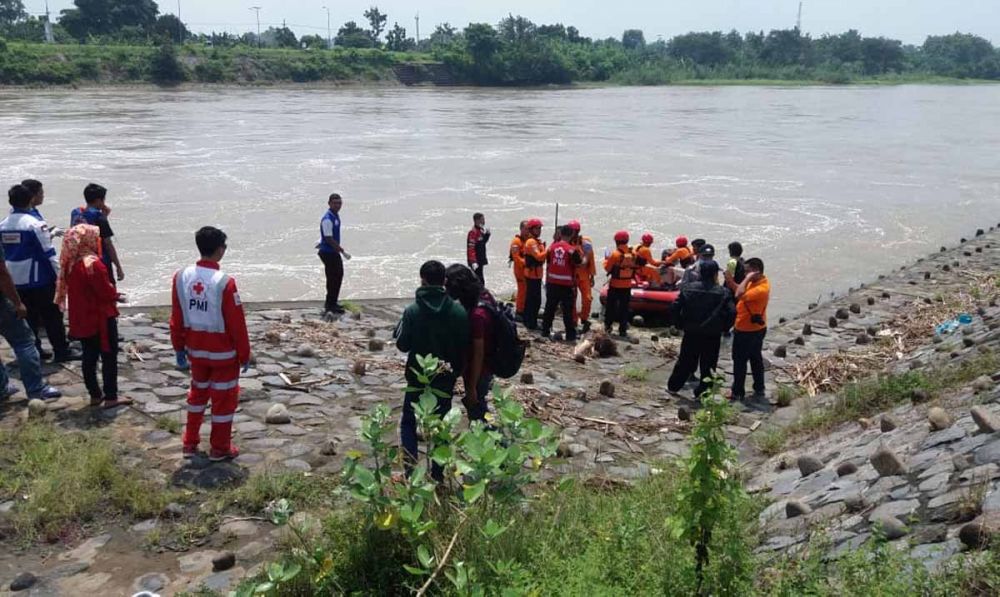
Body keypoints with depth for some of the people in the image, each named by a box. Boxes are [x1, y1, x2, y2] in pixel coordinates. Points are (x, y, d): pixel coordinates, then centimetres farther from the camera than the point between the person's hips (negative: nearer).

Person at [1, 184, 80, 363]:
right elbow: (48, 254, -15)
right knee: (52, 316, 3)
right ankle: (62, 351, 6)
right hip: (38, 279, -6)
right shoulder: (35, 224, -15)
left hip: (14, 281, 6)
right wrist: (59, 275, -7)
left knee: (28, 316, 15)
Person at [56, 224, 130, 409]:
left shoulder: (70, 263, 6)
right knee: (109, 357, 1)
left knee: (89, 356, 13)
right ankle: (111, 397, 4)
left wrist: (111, 293, 11)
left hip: (82, 318, 8)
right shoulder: (93, 263, -22)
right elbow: (107, 292, -21)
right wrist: (116, 295, 1)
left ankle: (95, 395, 21)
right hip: (101, 318, -8)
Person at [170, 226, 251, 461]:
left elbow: (176, 318, 2)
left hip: (195, 348, 5)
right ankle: (220, 449, 20)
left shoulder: (181, 276, -7)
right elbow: (237, 323, -17)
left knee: (198, 392, 23)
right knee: (224, 398, 10)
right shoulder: (224, 282, -23)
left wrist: (179, 348, 13)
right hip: (223, 352, -5)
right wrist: (245, 355, -5)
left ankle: (190, 444, 31)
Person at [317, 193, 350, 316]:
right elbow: (329, 239, -25)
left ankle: (332, 302, 30)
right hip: (328, 253, -10)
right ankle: (330, 305, 8)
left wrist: (322, 243, 31)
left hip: (335, 251, 10)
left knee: (339, 275, 18)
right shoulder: (327, 219, -23)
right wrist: (343, 252, -25)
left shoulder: (336, 215, 7)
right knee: (332, 278, -3)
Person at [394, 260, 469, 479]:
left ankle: (411, 471, 6)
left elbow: (402, 344, -11)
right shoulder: (459, 312, -11)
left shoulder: (412, 311, -18)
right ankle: (438, 473, 18)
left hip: (418, 377, -2)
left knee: (408, 422, 15)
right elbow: (465, 347, -4)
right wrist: (457, 371, 11)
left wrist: (400, 327, 6)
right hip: (446, 378, 2)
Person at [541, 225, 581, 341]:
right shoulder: (572, 250, -12)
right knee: (567, 310, 2)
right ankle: (570, 335, 4)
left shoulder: (552, 247, 3)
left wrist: (546, 281, 21)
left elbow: (548, 265, 11)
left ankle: (545, 331, 21)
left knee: (549, 308, 14)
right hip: (567, 285, -4)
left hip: (552, 283, 4)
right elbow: (580, 264, -3)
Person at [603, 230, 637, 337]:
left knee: (610, 306, 11)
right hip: (627, 285, 3)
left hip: (615, 285, -3)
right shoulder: (633, 254, -3)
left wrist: (606, 260, 8)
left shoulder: (615, 254, -16)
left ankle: (608, 326, 15)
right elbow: (635, 267, 7)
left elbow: (607, 268, -9)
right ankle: (623, 329, 9)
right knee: (624, 307, 10)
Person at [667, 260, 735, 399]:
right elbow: (732, 313, -13)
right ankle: (702, 392, 12)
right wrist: (723, 327, 2)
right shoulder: (723, 293, -9)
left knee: (685, 362, 18)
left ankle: (673, 386, 28)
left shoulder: (687, 289, -2)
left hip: (691, 334, 3)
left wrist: (680, 324, 9)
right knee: (708, 365, 9)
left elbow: (674, 308, -3)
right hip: (712, 336, -3)